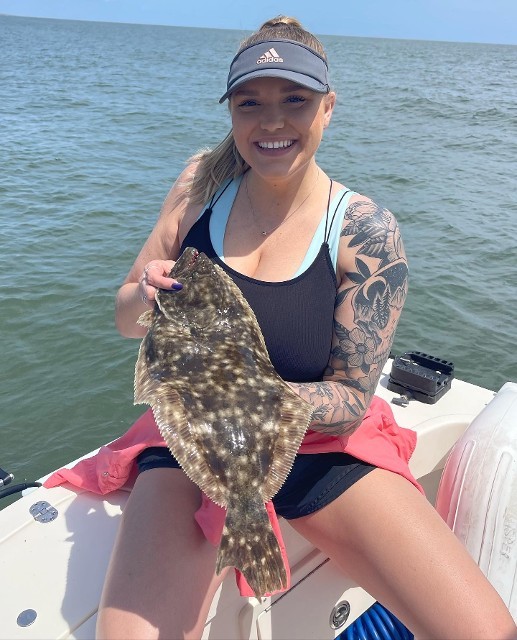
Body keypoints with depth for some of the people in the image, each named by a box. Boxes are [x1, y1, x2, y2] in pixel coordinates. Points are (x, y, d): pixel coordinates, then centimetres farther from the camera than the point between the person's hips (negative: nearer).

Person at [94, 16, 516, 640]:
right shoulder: (201, 183, -3)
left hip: (323, 452, 0)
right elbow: (126, 318, 3)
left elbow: (353, 399, -9)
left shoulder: (366, 231, -11)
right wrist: (149, 297, -20)